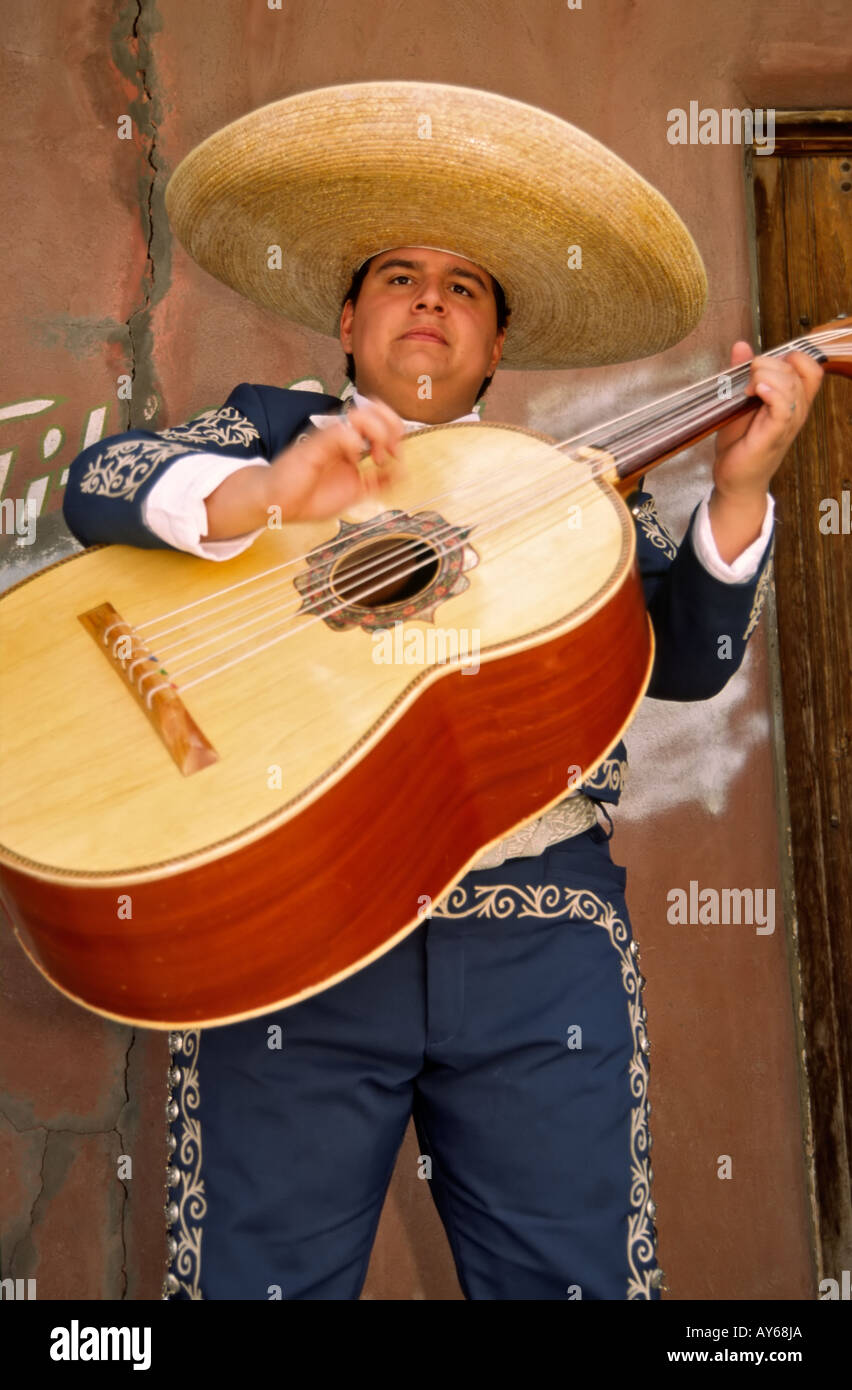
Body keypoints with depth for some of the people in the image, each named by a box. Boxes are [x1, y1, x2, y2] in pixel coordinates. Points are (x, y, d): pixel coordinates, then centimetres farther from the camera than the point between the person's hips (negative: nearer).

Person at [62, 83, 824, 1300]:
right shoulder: (269, 427, 14)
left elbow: (686, 660, 5)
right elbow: (97, 483, -3)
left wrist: (739, 487, -10)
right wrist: (264, 492, -21)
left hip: (538, 934, 2)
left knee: (576, 1275, 5)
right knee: (256, 1275, 3)